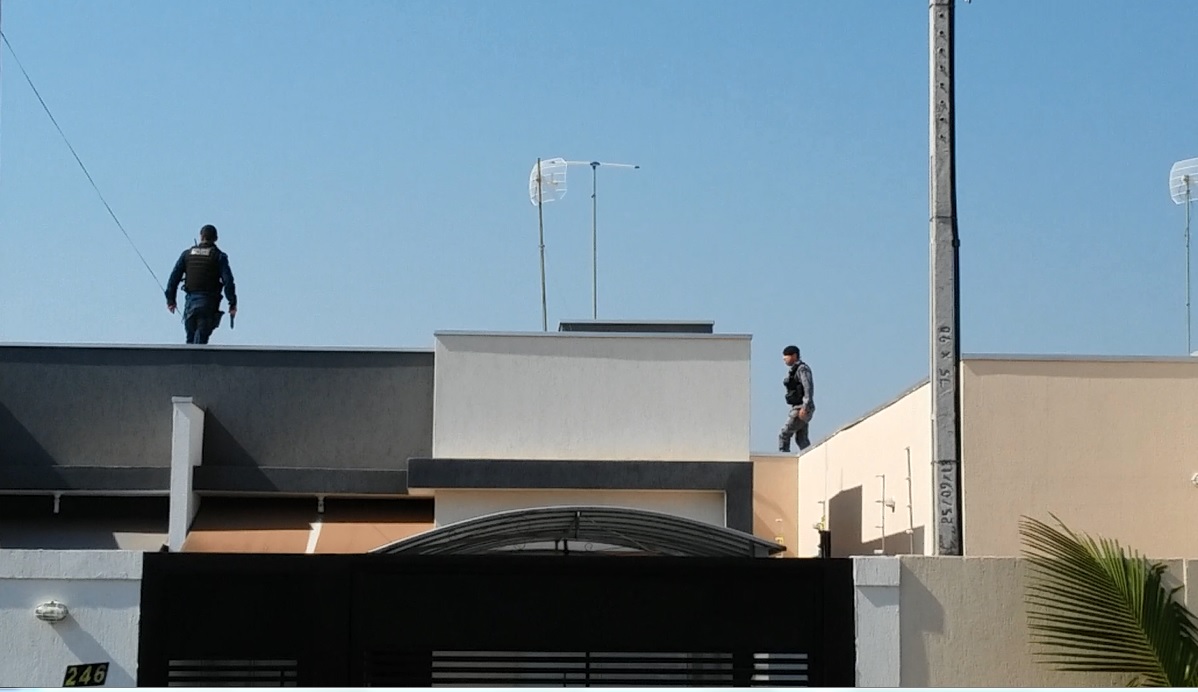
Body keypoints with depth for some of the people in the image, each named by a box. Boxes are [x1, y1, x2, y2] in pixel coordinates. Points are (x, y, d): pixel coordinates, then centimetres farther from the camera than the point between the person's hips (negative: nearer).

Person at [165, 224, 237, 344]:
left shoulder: (187, 253, 9)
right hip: (208, 303, -3)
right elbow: (228, 280, -9)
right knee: (200, 339, -7)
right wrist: (232, 303, -5)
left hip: (190, 301, 3)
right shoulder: (219, 256, 0)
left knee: (191, 337, 15)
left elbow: (174, 277, 7)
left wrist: (170, 299, 11)